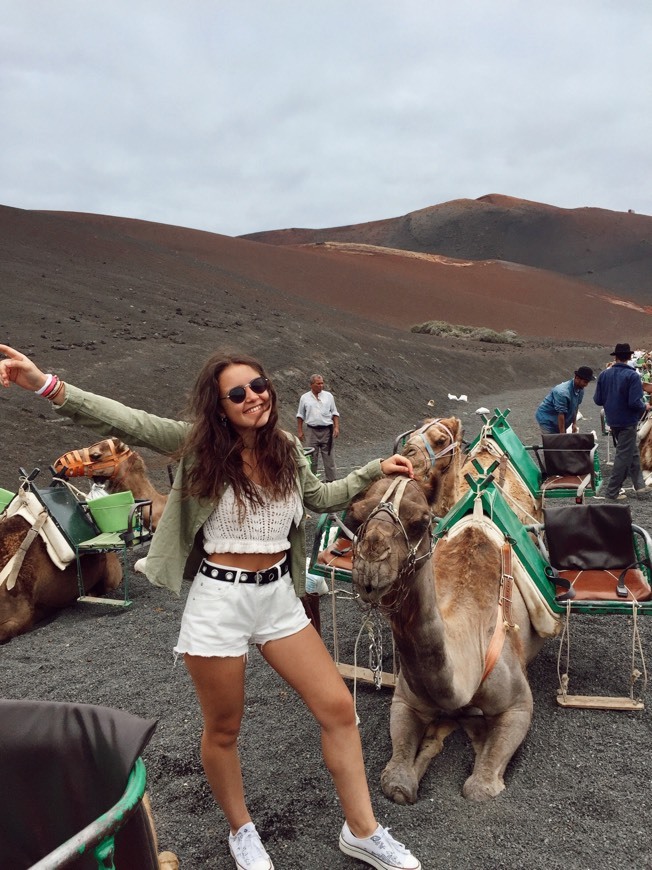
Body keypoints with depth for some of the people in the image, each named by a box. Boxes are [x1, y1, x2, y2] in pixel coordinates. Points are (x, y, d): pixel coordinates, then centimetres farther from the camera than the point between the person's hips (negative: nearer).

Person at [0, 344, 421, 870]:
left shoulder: (286, 449, 3)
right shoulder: (198, 444, -10)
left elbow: (321, 498, 20)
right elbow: (124, 421, -21)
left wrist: (375, 471, 15)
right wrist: (47, 385, -33)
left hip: (279, 595, 4)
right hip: (219, 600, -4)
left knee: (338, 708, 3)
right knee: (224, 730, 12)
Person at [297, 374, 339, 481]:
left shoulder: (328, 396, 6)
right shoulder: (304, 398, 4)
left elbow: (334, 413, 8)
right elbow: (300, 416, 8)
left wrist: (336, 427, -2)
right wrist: (299, 431, 3)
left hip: (327, 431, 1)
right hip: (311, 431, 0)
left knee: (328, 456, 4)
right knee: (311, 457, 4)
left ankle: (331, 479, 10)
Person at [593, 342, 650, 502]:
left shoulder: (604, 374, -1)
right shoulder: (633, 375, -17)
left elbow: (597, 400, 1)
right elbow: (635, 402, -23)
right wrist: (645, 407, -2)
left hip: (612, 421, 6)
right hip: (627, 421, -6)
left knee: (633, 453, 21)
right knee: (624, 456, 4)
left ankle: (640, 486, 27)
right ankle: (611, 492, 7)